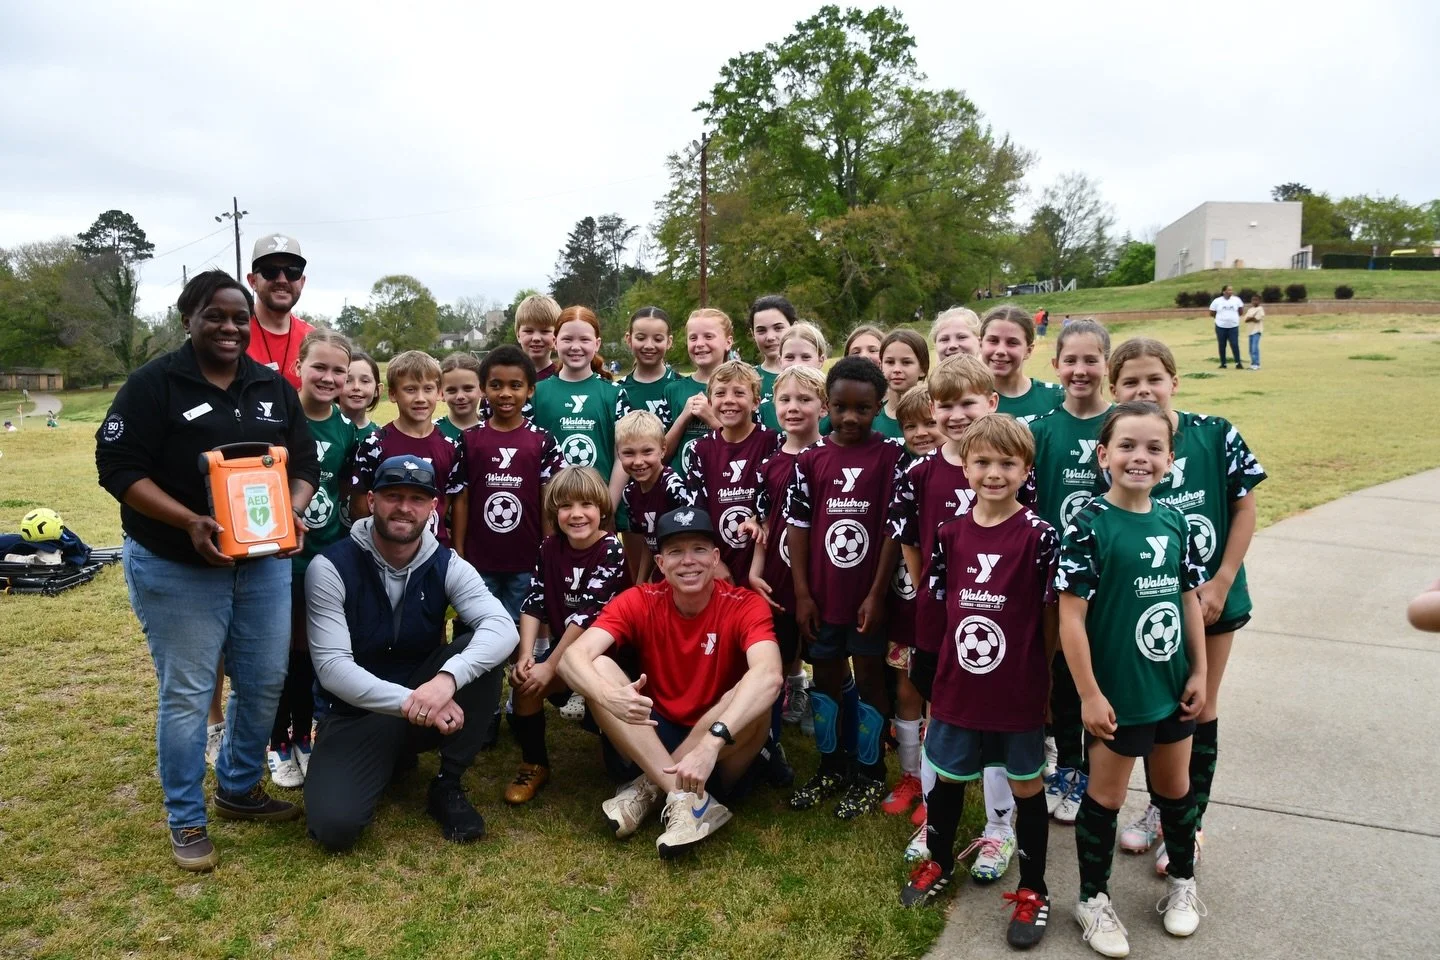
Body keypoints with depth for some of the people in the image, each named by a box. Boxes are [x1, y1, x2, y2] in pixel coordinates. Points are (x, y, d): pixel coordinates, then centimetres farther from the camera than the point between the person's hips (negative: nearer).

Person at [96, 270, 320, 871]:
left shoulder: (273, 387, 8)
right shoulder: (154, 384, -7)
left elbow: (305, 462, 10)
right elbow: (119, 467, -11)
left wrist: (293, 512, -10)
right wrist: (190, 521, -23)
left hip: (263, 562, 5)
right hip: (177, 569, -5)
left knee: (264, 683, 11)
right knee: (187, 694, 2)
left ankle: (240, 790, 34)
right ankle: (186, 821, 20)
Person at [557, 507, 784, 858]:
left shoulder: (745, 605, -15)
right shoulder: (640, 601, -8)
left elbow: (768, 675, -34)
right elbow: (574, 656, -21)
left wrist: (709, 744, -46)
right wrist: (609, 696, -43)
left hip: (723, 750, -2)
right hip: (652, 740, 2)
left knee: (756, 698, -32)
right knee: (598, 668, -21)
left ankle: (649, 790, -19)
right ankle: (685, 798, -28)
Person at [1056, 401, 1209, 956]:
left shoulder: (1174, 522, 0)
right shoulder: (1089, 526, -17)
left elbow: (1190, 600, 9)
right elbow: (1071, 616, -18)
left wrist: (1198, 672, 7)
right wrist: (1089, 694, -17)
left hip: (1173, 686, 6)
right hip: (1116, 692, -5)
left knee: (1175, 787, 22)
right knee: (1105, 796, 9)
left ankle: (1183, 882, 44)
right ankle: (1093, 900, 27)